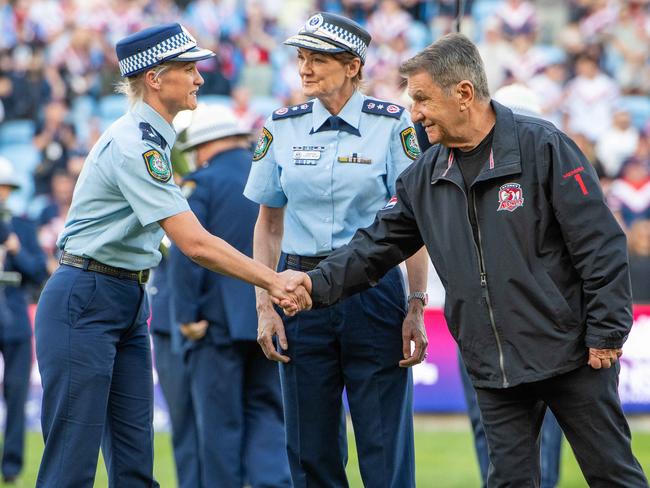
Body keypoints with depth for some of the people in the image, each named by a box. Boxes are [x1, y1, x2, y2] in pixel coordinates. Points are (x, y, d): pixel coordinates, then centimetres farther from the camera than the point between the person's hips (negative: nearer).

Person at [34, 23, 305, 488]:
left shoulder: (149, 140, 13)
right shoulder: (135, 146, -19)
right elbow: (195, 243, -25)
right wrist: (272, 281, -24)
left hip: (128, 307, 10)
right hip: (84, 304, -10)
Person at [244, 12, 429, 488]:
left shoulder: (391, 124, -3)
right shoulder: (282, 127, 5)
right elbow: (268, 225, 12)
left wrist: (416, 306, -8)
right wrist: (265, 306, 3)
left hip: (375, 291, -3)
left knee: (386, 449, -4)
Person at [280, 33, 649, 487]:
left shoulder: (543, 147, -11)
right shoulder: (425, 177, 7)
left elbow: (600, 246, -12)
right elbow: (378, 245, 12)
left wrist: (606, 334, -13)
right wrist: (318, 282, -4)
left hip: (570, 353, -5)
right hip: (494, 369, 5)